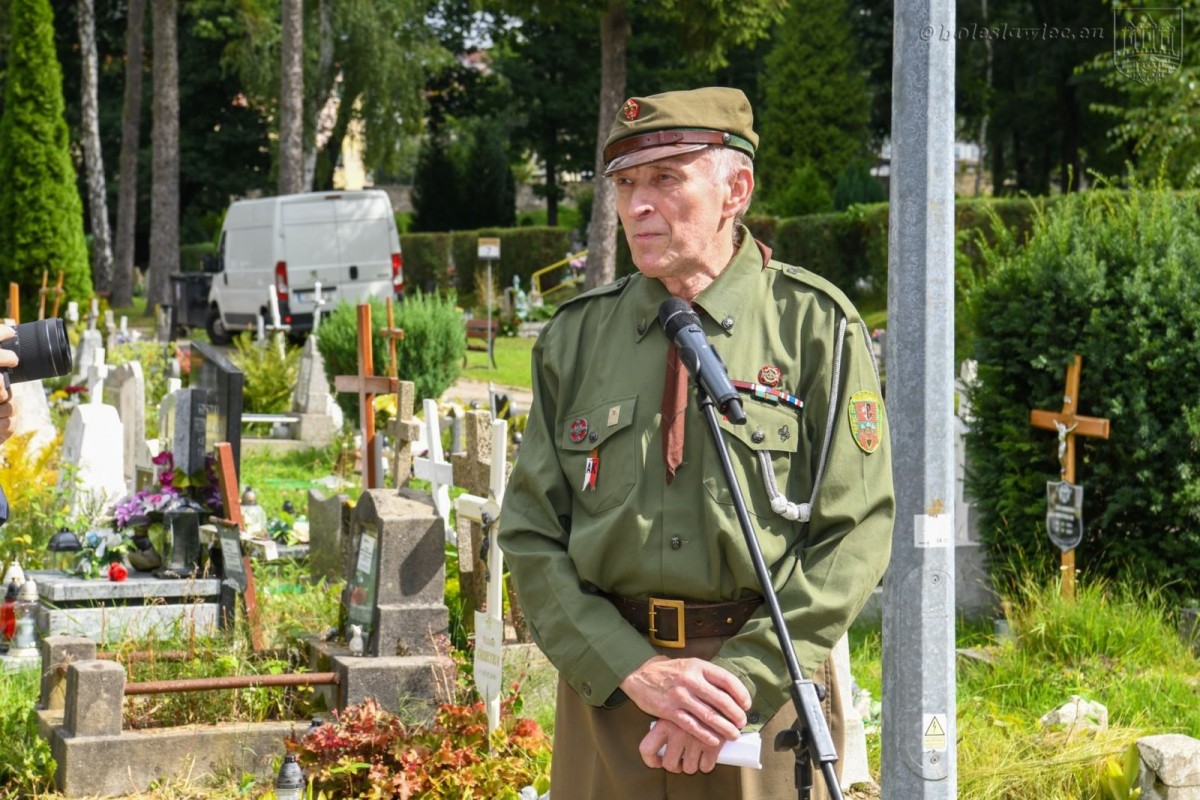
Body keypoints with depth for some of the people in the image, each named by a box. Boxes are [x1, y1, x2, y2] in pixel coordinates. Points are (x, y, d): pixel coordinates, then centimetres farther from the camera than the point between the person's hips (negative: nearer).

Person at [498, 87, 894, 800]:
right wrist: (637, 672, -12)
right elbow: (531, 535, 2)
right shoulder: (574, 338, 6)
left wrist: (739, 684, -16)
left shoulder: (816, 326, -2)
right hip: (606, 681, 3)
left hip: (769, 686, -2)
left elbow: (857, 535, -7)